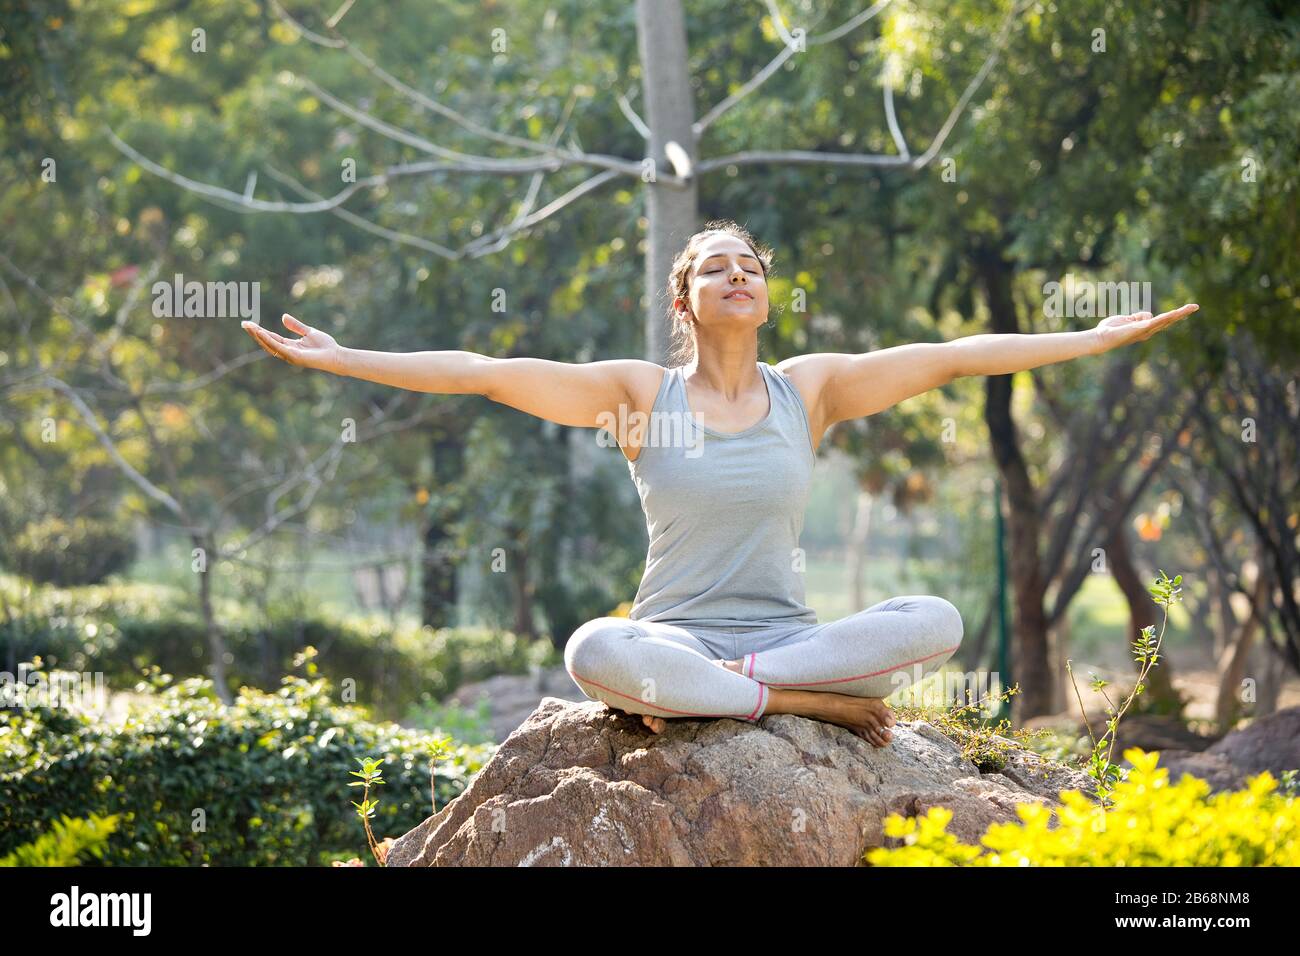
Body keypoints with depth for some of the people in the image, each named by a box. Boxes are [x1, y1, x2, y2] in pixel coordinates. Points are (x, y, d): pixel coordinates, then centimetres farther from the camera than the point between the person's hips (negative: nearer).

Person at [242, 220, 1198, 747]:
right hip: (673, 635, -2)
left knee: (934, 621, -26)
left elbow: (948, 357, 4)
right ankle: (804, 704, -25)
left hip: (790, 633, 2)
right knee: (595, 652, -38)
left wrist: (1098, 338, 2)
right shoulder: (640, 391, 4)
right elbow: (488, 372, -2)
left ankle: (709, 694, -21)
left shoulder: (808, 387, 9)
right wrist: (338, 359, -9)